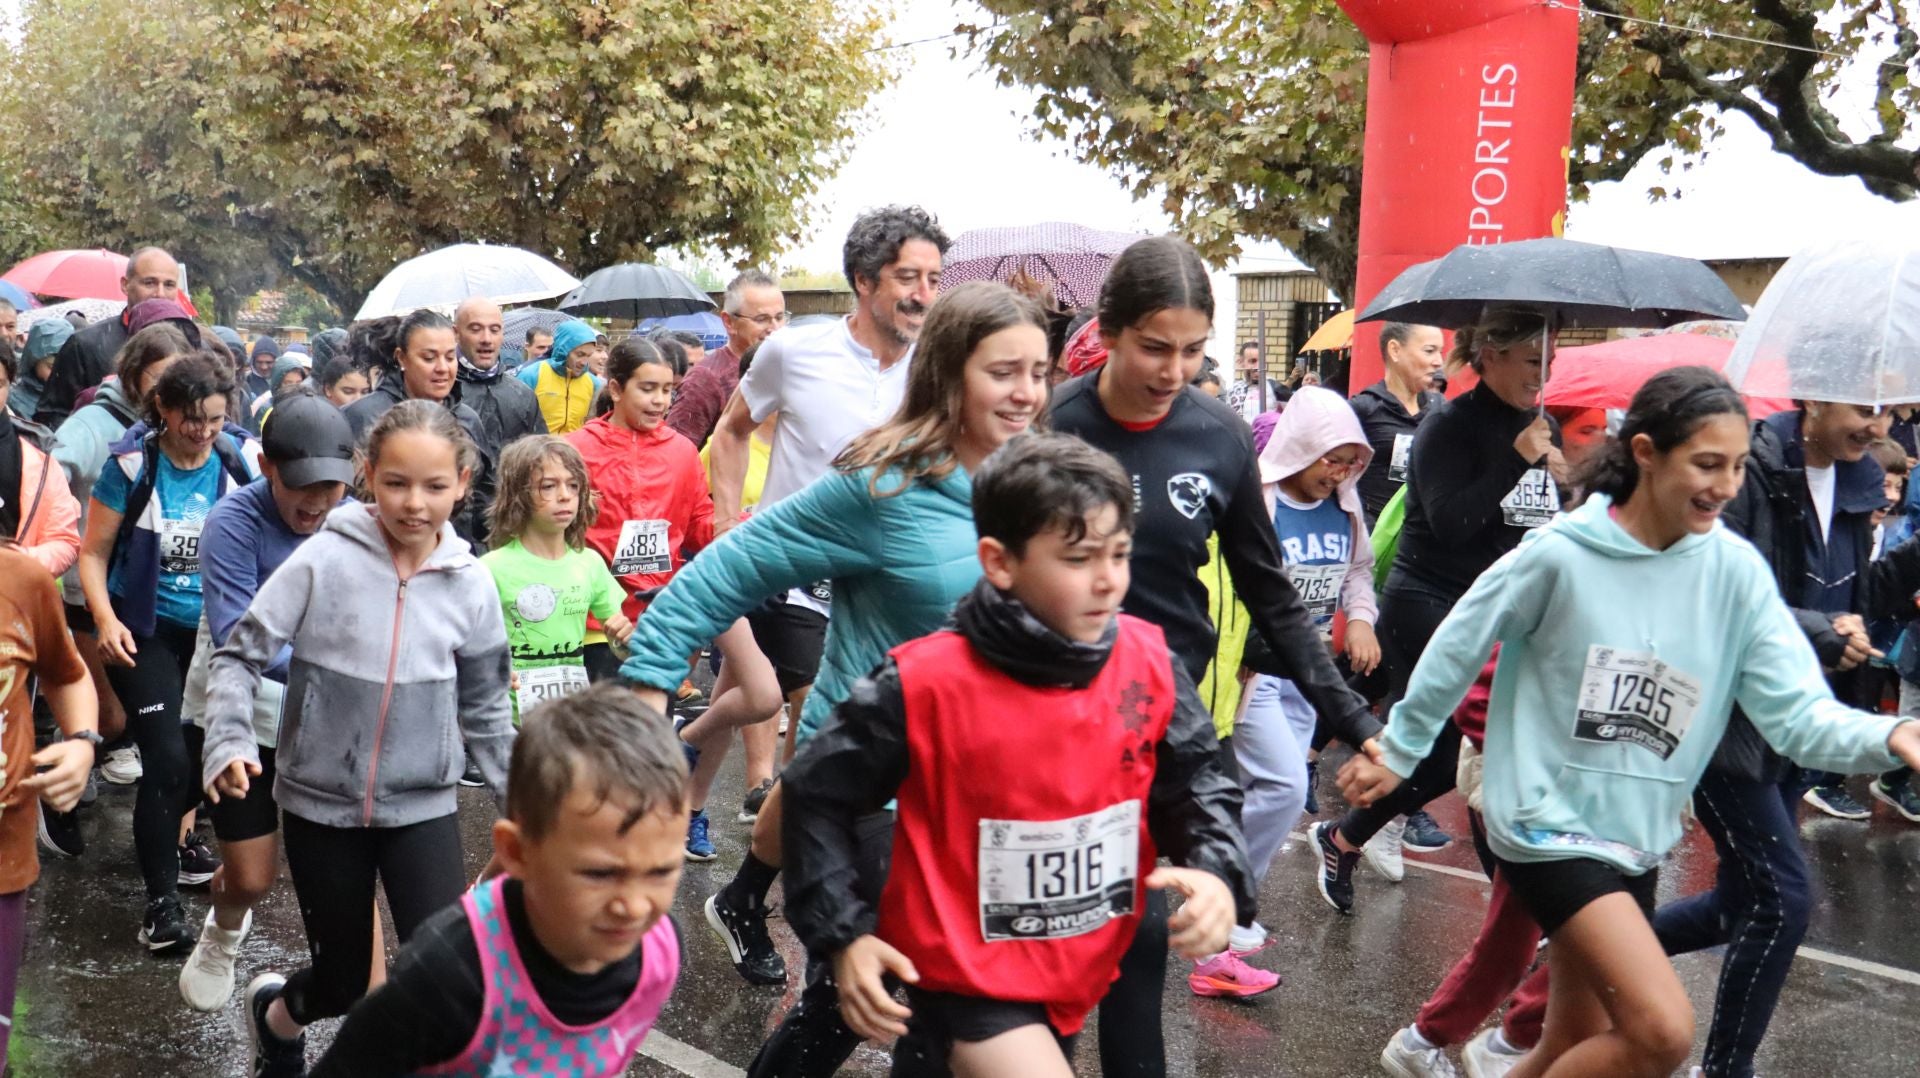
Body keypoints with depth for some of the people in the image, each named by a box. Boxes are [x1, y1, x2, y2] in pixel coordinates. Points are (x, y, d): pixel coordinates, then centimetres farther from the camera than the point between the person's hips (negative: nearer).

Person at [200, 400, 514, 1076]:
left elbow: (485, 711, 6)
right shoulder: (324, 559, -13)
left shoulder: (470, 583, -5)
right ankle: (274, 1013, 48)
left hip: (423, 806, 1)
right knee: (343, 981, 12)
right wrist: (228, 743, -23)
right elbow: (240, 655, -7)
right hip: (320, 804, -1)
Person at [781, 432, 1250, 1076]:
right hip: (967, 978, -5)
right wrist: (844, 935, -13)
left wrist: (1217, 872, -14)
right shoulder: (926, 684, -22)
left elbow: (1192, 781, 4)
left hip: (1082, 974, 5)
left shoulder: (1149, 664, -10)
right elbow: (819, 796, -10)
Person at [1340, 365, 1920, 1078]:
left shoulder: (1735, 571, -4)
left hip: (1636, 843, 6)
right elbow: (1458, 651, -2)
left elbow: (1796, 709, -7)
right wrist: (1399, 752, 7)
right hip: (1547, 823, -6)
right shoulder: (1560, 555, -15)